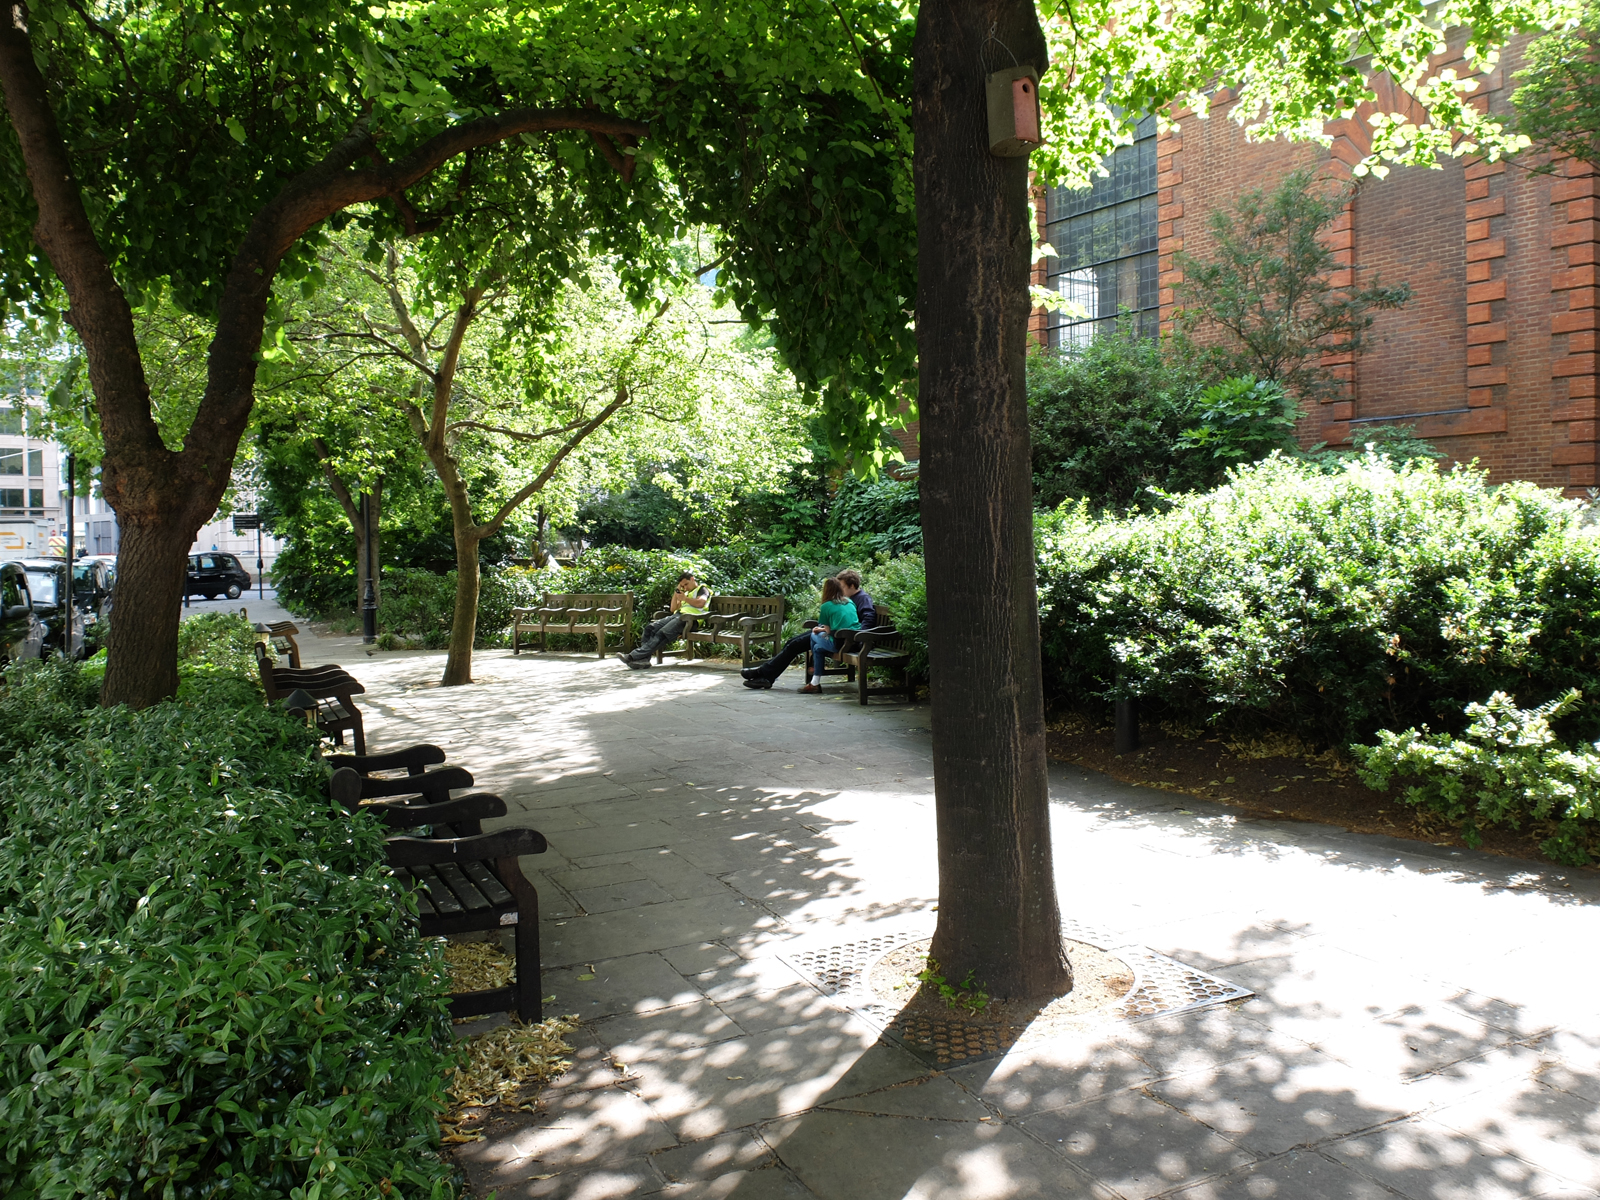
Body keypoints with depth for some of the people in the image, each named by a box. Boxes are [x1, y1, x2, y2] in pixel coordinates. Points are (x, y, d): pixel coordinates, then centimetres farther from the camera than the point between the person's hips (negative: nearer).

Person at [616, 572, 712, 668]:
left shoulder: (702, 589, 12)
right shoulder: (687, 593, 36)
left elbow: (700, 603, -11)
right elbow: (673, 608, 27)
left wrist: (684, 598, -4)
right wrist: (676, 592, 20)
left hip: (688, 618, -9)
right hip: (676, 615, 9)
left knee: (662, 633, -27)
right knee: (650, 628, -15)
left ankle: (633, 656, -37)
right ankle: (643, 659, -27)